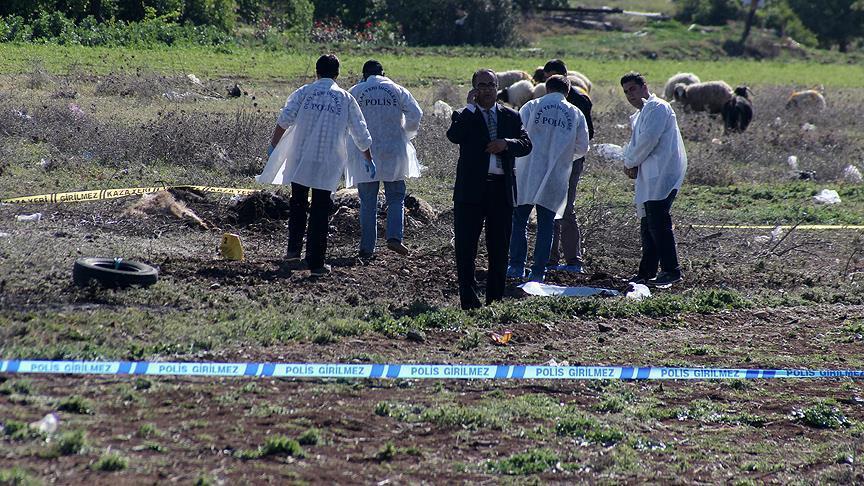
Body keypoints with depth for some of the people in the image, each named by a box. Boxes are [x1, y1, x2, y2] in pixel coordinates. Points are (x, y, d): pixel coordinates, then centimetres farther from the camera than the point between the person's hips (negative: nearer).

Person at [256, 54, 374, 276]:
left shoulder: (303, 93, 4)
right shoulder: (346, 99, 6)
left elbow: (285, 119, -8)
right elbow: (361, 133, 10)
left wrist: (273, 146, -1)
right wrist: (368, 159, 22)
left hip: (299, 159, 1)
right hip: (327, 164, -1)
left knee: (297, 203, 19)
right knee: (320, 211, 2)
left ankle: (294, 248, 16)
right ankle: (316, 262, 1)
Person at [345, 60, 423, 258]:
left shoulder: (355, 92, 1)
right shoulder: (397, 90, 3)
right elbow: (415, 114, -4)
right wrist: (405, 135, 11)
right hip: (393, 151, 0)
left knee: (368, 202, 6)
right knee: (396, 197, 9)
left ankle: (367, 247, 4)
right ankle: (394, 236, -11)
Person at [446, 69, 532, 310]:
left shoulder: (510, 117, 13)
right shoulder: (465, 116, 4)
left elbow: (526, 144, 3)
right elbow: (454, 136, -17)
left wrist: (507, 143, -16)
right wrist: (471, 106, -12)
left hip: (502, 188, 3)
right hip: (471, 188, -3)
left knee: (499, 248, 7)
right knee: (466, 245, -2)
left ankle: (495, 297, 15)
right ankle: (468, 297, 2)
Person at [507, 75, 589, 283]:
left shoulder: (531, 106, 0)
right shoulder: (576, 114, 5)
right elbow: (582, 148, 8)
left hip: (527, 174, -1)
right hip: (556, 178, 1)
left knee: (519, 220, 10)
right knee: (546, 225, 7)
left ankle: (516, 266, 4)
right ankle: (538, 271, 5)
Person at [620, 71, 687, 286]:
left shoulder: (657, 108, -6)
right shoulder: (639, 115, 25)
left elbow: (648, 139, -16)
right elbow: (634, 144, 24)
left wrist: (631, 163, -5)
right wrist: (629, 162, 2)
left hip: (662, 175, -10)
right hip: (649, 178, 10)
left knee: (658, 222, -14)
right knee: (647, 224, 11)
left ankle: (671, 271, -14)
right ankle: (647, 272, 15)